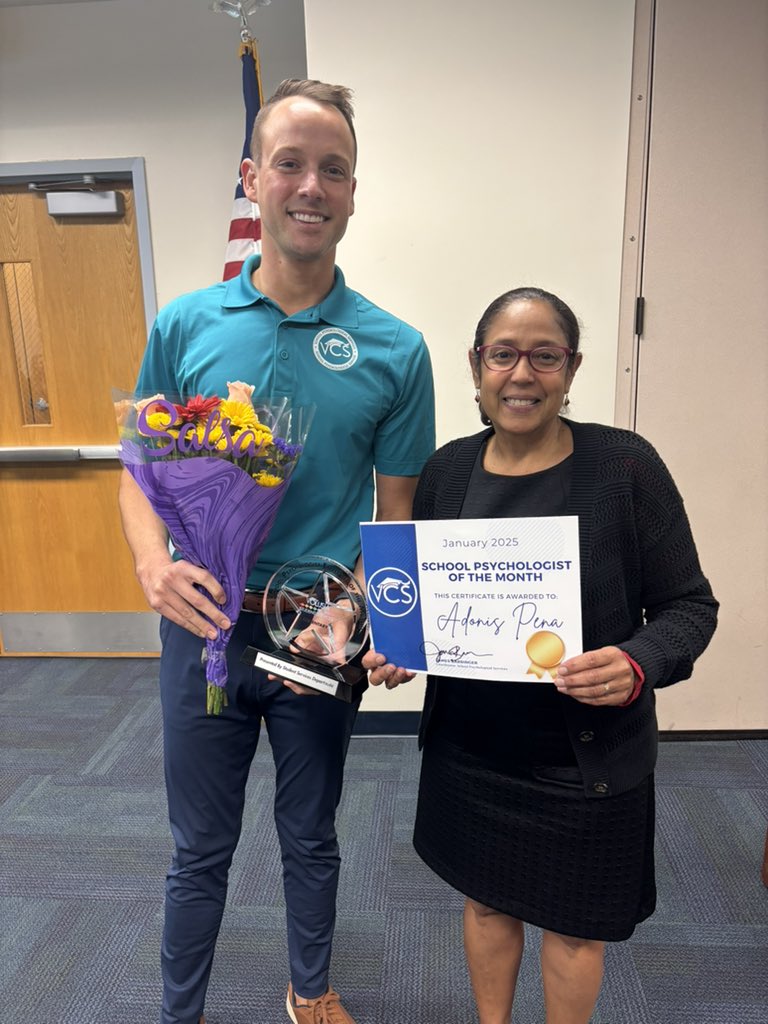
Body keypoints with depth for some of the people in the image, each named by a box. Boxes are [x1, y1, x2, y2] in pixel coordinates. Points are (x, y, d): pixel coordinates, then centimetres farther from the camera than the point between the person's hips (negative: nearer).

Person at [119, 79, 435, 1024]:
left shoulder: (394, 350, -6)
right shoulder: (184, 327, -3)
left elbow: (397, 508, -2)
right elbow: (141, 473, 3)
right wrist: (154, 565, -17)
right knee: (201, 847, 19)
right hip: (203, 628, 1)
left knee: (311, 837, 22)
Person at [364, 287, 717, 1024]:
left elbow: (689, 605, -10)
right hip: (468, 745, 3)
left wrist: (639, 665, -28)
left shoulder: (625, 465, -15)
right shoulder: (447, 470, -4)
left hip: (585, 756, -3)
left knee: (572, 923, 20)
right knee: (486, 900, 25)